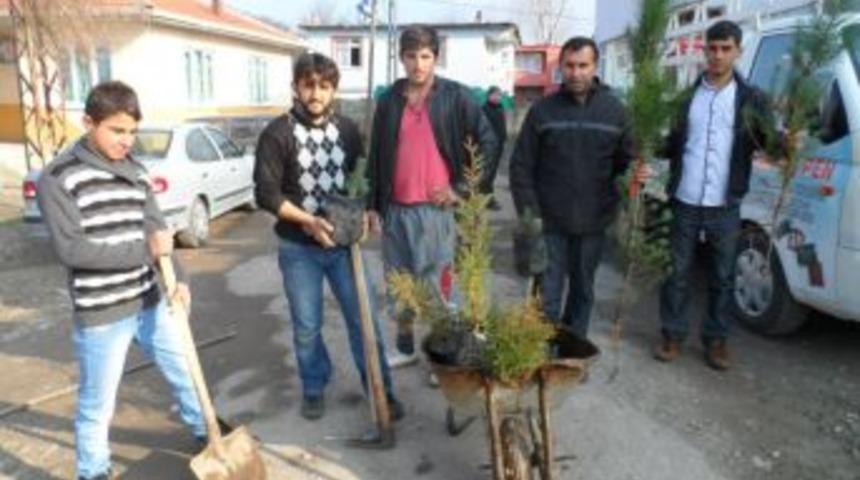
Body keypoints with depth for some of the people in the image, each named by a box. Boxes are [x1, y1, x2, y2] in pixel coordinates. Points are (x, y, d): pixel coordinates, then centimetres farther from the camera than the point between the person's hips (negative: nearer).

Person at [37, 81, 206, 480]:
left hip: (150, 301, 6)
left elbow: (158, 231, 4)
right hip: (100, 314, -5)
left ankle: (206, 433, 43)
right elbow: (70, 249, -18)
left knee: (185, 371, 20)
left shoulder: (135, 172, 6)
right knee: (97, 404, 9)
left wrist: (178, 280, -11)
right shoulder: (58, 178, -11)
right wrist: (145, 251, -20)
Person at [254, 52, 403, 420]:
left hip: (343, 243, 2)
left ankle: (381, 389, 22)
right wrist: (308, 220, -19)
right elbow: (266, 194, -10)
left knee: (363, 319, 6)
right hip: (299, 248, -2)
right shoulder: (278, 133, -7)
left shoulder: (347, 130, 3)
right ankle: (314, 389, 33)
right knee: (306, 327, 11)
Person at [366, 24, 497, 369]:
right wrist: (373, 205, 7)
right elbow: (376, 156, 10)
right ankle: (405, 348, 32)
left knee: (440, 284, 4)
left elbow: (487, 142, -2)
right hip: (395, 208, 4)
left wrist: (461, 187, -7)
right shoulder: (389, 100, 7)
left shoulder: (456, 97, -3)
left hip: (435, 208, -4)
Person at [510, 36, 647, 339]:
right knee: (547, 294, 2)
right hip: (550, 220, -2)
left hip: (593, 221, 2)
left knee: (583, 289, 16)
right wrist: (528, 210, -11)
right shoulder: (543, 109, -1)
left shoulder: (614, 110, 2)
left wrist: (635, 173, -16)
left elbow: (626, 159, 7)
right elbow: (521, 165, -3)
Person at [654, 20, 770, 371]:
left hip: (725, 206, 0)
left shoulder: (751, 99, 2)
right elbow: (671, 143, 7)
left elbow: (767, 143, 0)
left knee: (722, 277, 10)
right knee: (678, 272, 8)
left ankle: (716, 340, 24)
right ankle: (673, 335, 22)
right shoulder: (686, 96, 5)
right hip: (685, 202, 1)